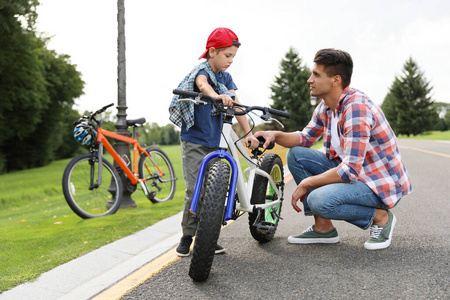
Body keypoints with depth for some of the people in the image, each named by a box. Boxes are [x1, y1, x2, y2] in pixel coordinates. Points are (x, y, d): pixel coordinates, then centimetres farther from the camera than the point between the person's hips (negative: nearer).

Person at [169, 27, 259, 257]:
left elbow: (236, 105, 5)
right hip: (194, 141, -6)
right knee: (195, 190, -9)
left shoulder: (226, 77, 11)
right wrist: (217, 96, -55)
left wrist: (248, 132, -4)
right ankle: (187, 236, 6)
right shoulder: (202, 70, -8)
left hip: (214, 142, 6)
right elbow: (202, 84, -33)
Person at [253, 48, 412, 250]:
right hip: (350, 170, 9)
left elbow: (349, 171, -31)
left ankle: (380, 217, -3)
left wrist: (307, 183, -19)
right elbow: (306, 138, 16)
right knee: (296, 154, 0)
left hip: (382, 183, -9)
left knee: (319, 200, -31)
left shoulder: (356, 109, -27)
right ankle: (323, 228, 5)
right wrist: (275, 135, -4)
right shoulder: (325, 107, 1)